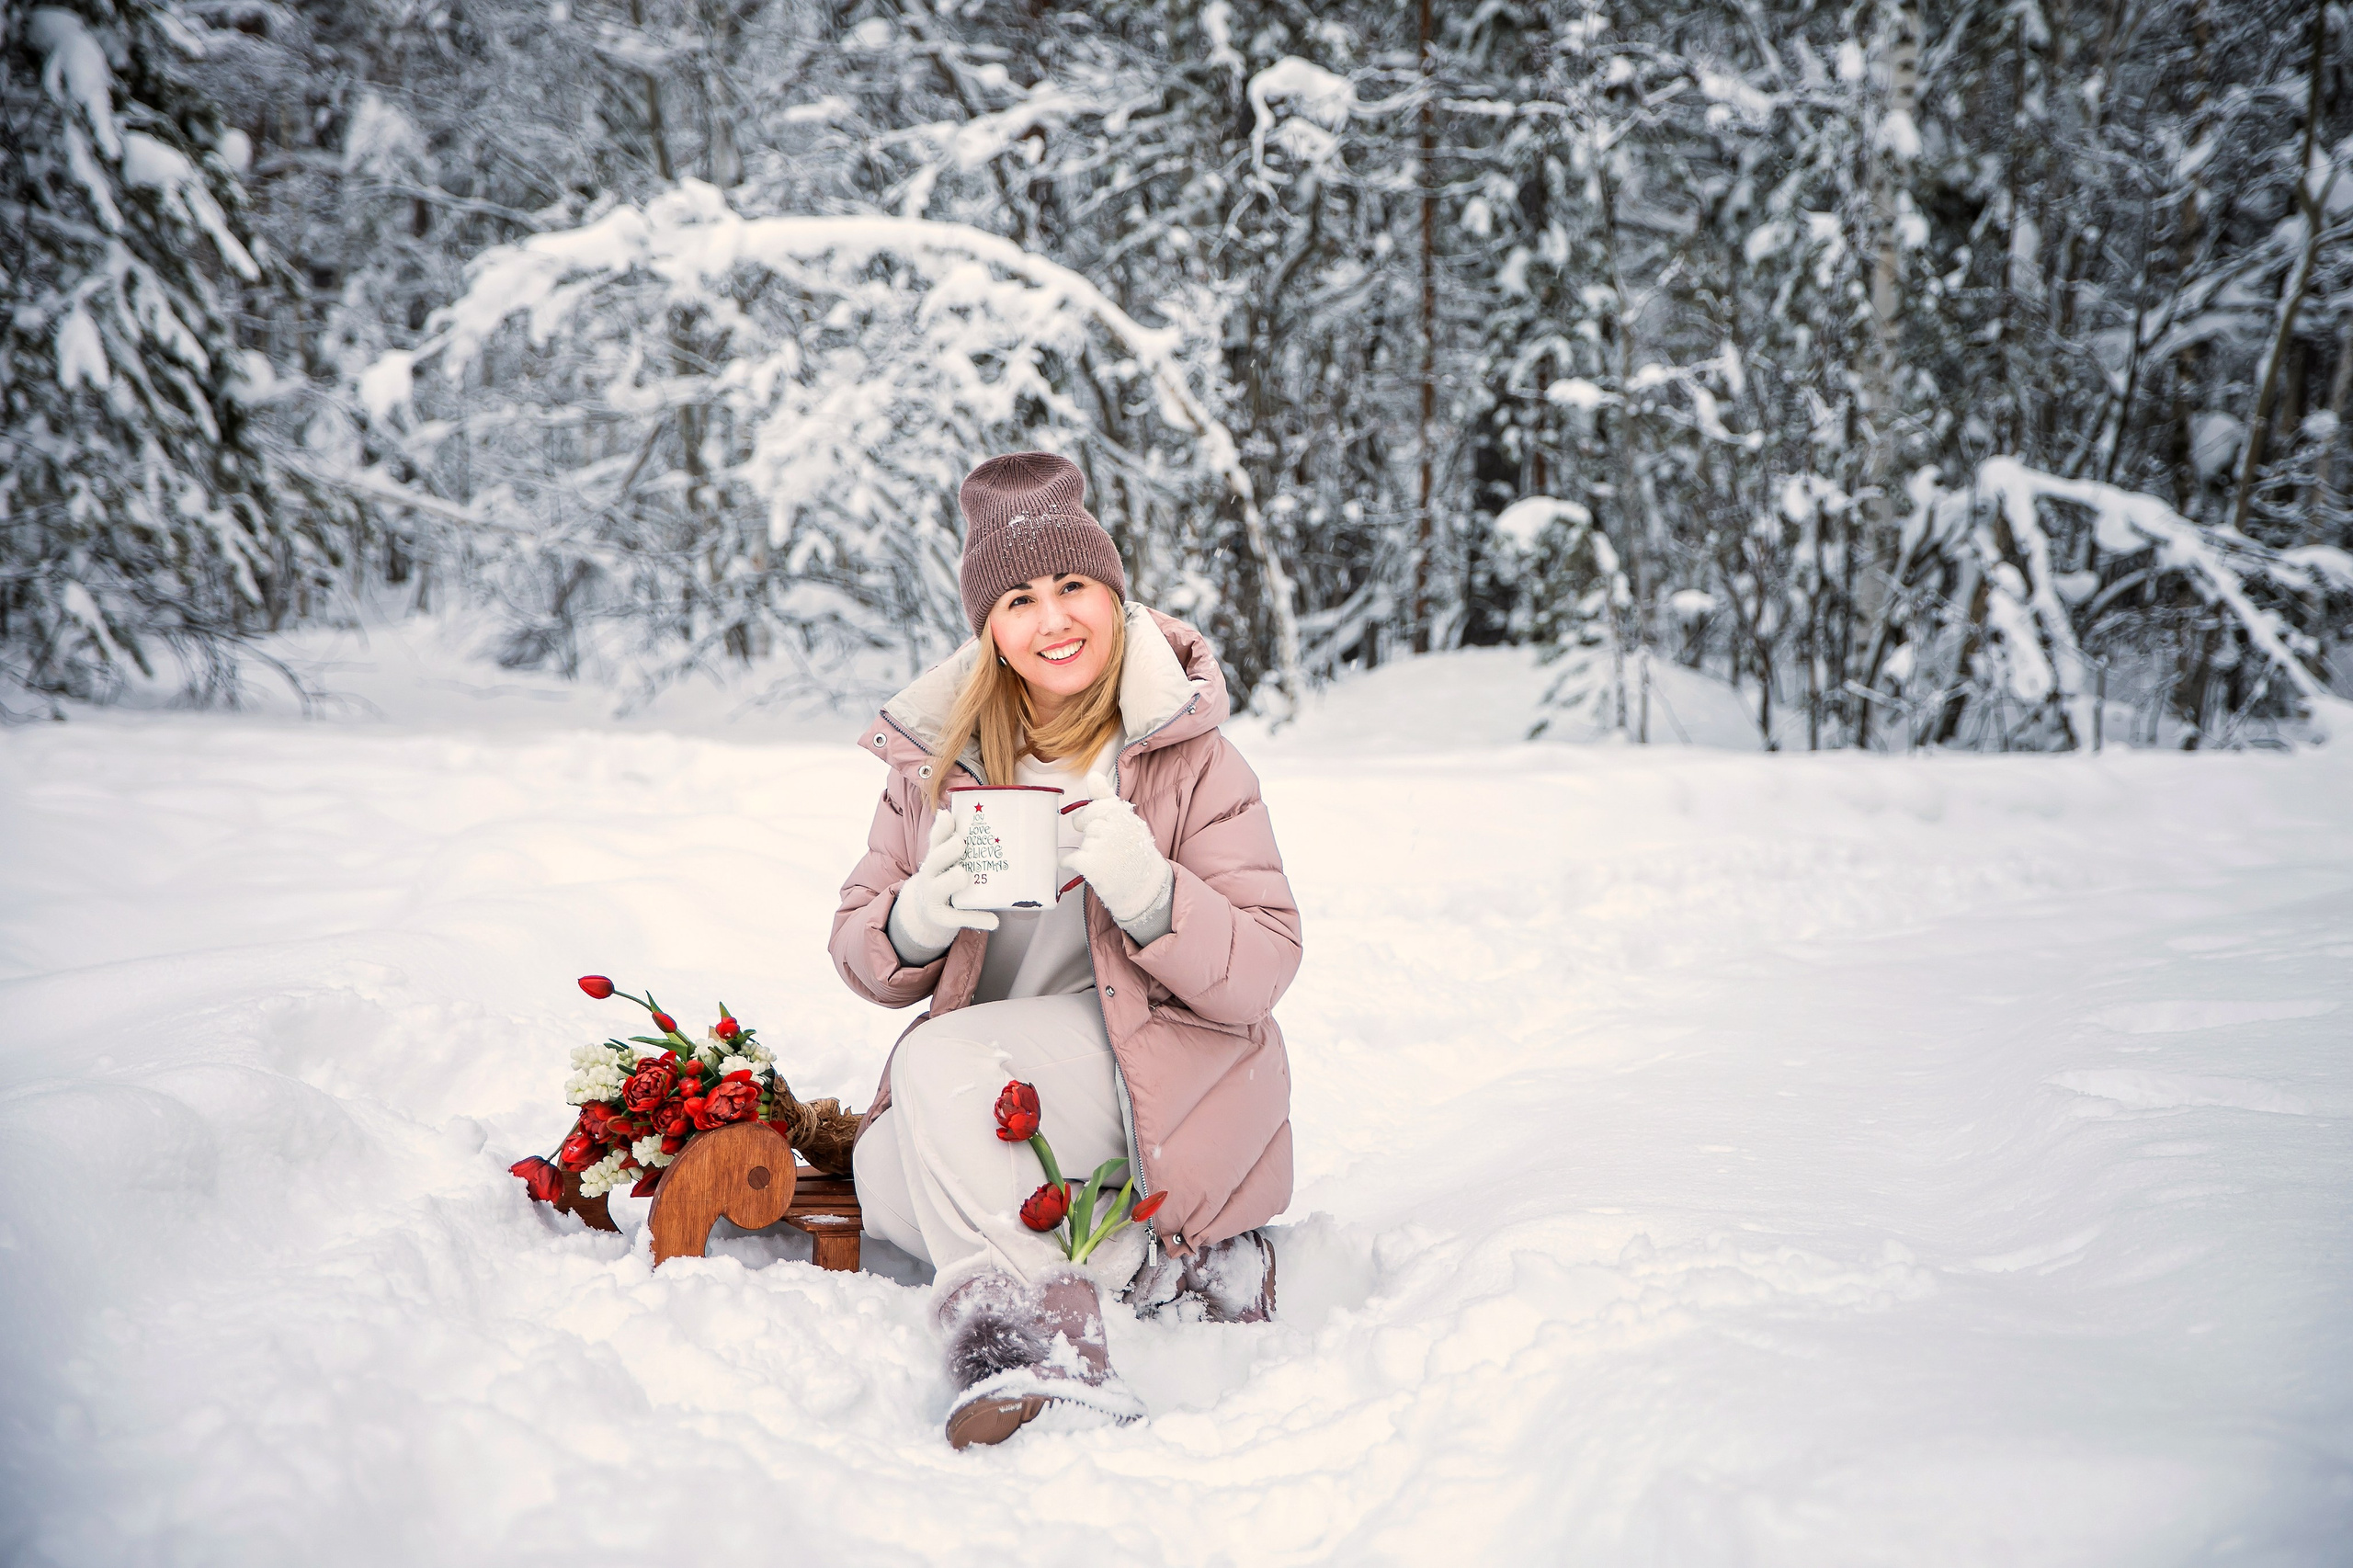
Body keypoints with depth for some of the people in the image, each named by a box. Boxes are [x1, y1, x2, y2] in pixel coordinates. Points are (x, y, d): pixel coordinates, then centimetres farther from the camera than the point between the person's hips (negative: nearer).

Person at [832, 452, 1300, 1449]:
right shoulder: (934, 756, 4)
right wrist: (918, 922, -20)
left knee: (945, 1061, -28)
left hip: (1165, 1071, -6)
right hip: (987, 1105, 6)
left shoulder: (1190, 757, -7)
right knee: (888, 1175, -20)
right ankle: (1164, 1262, -9)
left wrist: (1148, 892, -31)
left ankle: (1027, 1343, -28)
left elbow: (1263, 974, -12)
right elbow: (858, 946, 4)